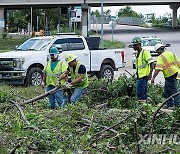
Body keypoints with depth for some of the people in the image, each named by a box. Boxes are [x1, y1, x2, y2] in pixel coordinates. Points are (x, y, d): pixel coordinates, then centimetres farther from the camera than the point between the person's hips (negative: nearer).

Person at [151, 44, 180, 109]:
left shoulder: (160, 57, -10)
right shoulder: (172, 54, 12)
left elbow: (158, 69, -20)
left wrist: (153, 78, -21)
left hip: (170, 76, -9)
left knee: (173, 91, -5)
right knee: (166, 90, 17)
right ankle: (169, 104, 22)